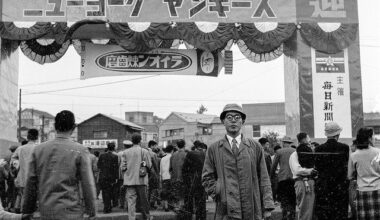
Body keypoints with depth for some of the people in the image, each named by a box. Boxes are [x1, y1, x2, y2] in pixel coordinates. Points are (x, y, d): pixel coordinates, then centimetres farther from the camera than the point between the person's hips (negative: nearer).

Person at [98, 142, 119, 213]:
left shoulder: (101, 155, 2)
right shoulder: (115, 157, -9)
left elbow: (98, 165, 5)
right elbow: (116, 168, -10)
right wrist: (116, 177, -6)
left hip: (102, 177, 3)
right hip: (111, 177, -3)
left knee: (104, 192, 11)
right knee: (109, 192, 7)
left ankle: (107, 207, 16)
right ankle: (107, 208, 9)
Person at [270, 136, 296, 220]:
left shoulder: (279, 152, 0)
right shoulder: (295, 151, 5)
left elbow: (273, 166, 2)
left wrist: (271, 175, 15)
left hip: (283, 178, -2)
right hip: (294, 178, 2)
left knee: (284, 200, -1)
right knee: (293, 200, 12)